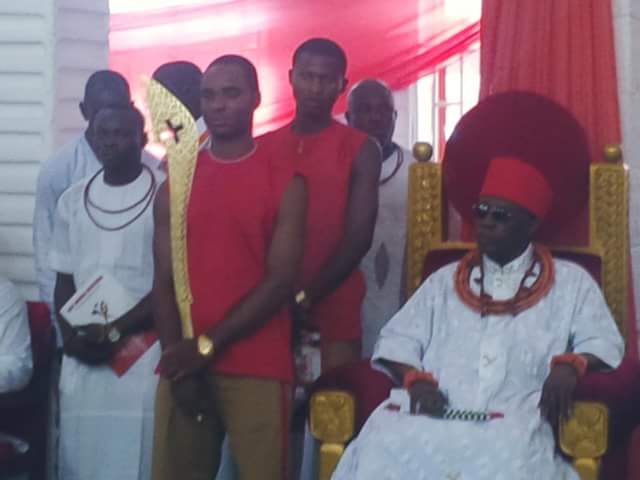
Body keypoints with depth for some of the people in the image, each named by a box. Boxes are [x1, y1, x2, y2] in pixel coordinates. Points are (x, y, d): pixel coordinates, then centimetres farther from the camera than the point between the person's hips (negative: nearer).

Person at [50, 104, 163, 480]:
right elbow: (64, 280, 16)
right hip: (81, 358, 5)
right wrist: (70, 333, -3)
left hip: (143, 354, -5)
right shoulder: (73, 200, 13)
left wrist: (116, 331, -11)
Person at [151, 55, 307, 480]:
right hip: (184, 365, 3)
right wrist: (179, 361, -6)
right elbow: (165, 279, 6)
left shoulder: (285, 182, 2)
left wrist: (208, 344, -10)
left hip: (259, 369, -3)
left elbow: (280, 281, -6)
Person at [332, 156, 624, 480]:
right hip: (434, 415, 2)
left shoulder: (571, 283, 19)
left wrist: (570, 365, -13)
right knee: (387, 447, -32)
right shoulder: (444, 281, 25)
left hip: (514, 421, -2)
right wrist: (416, 379, -4)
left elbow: (604, 344, 10)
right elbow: (397, 342, 18)